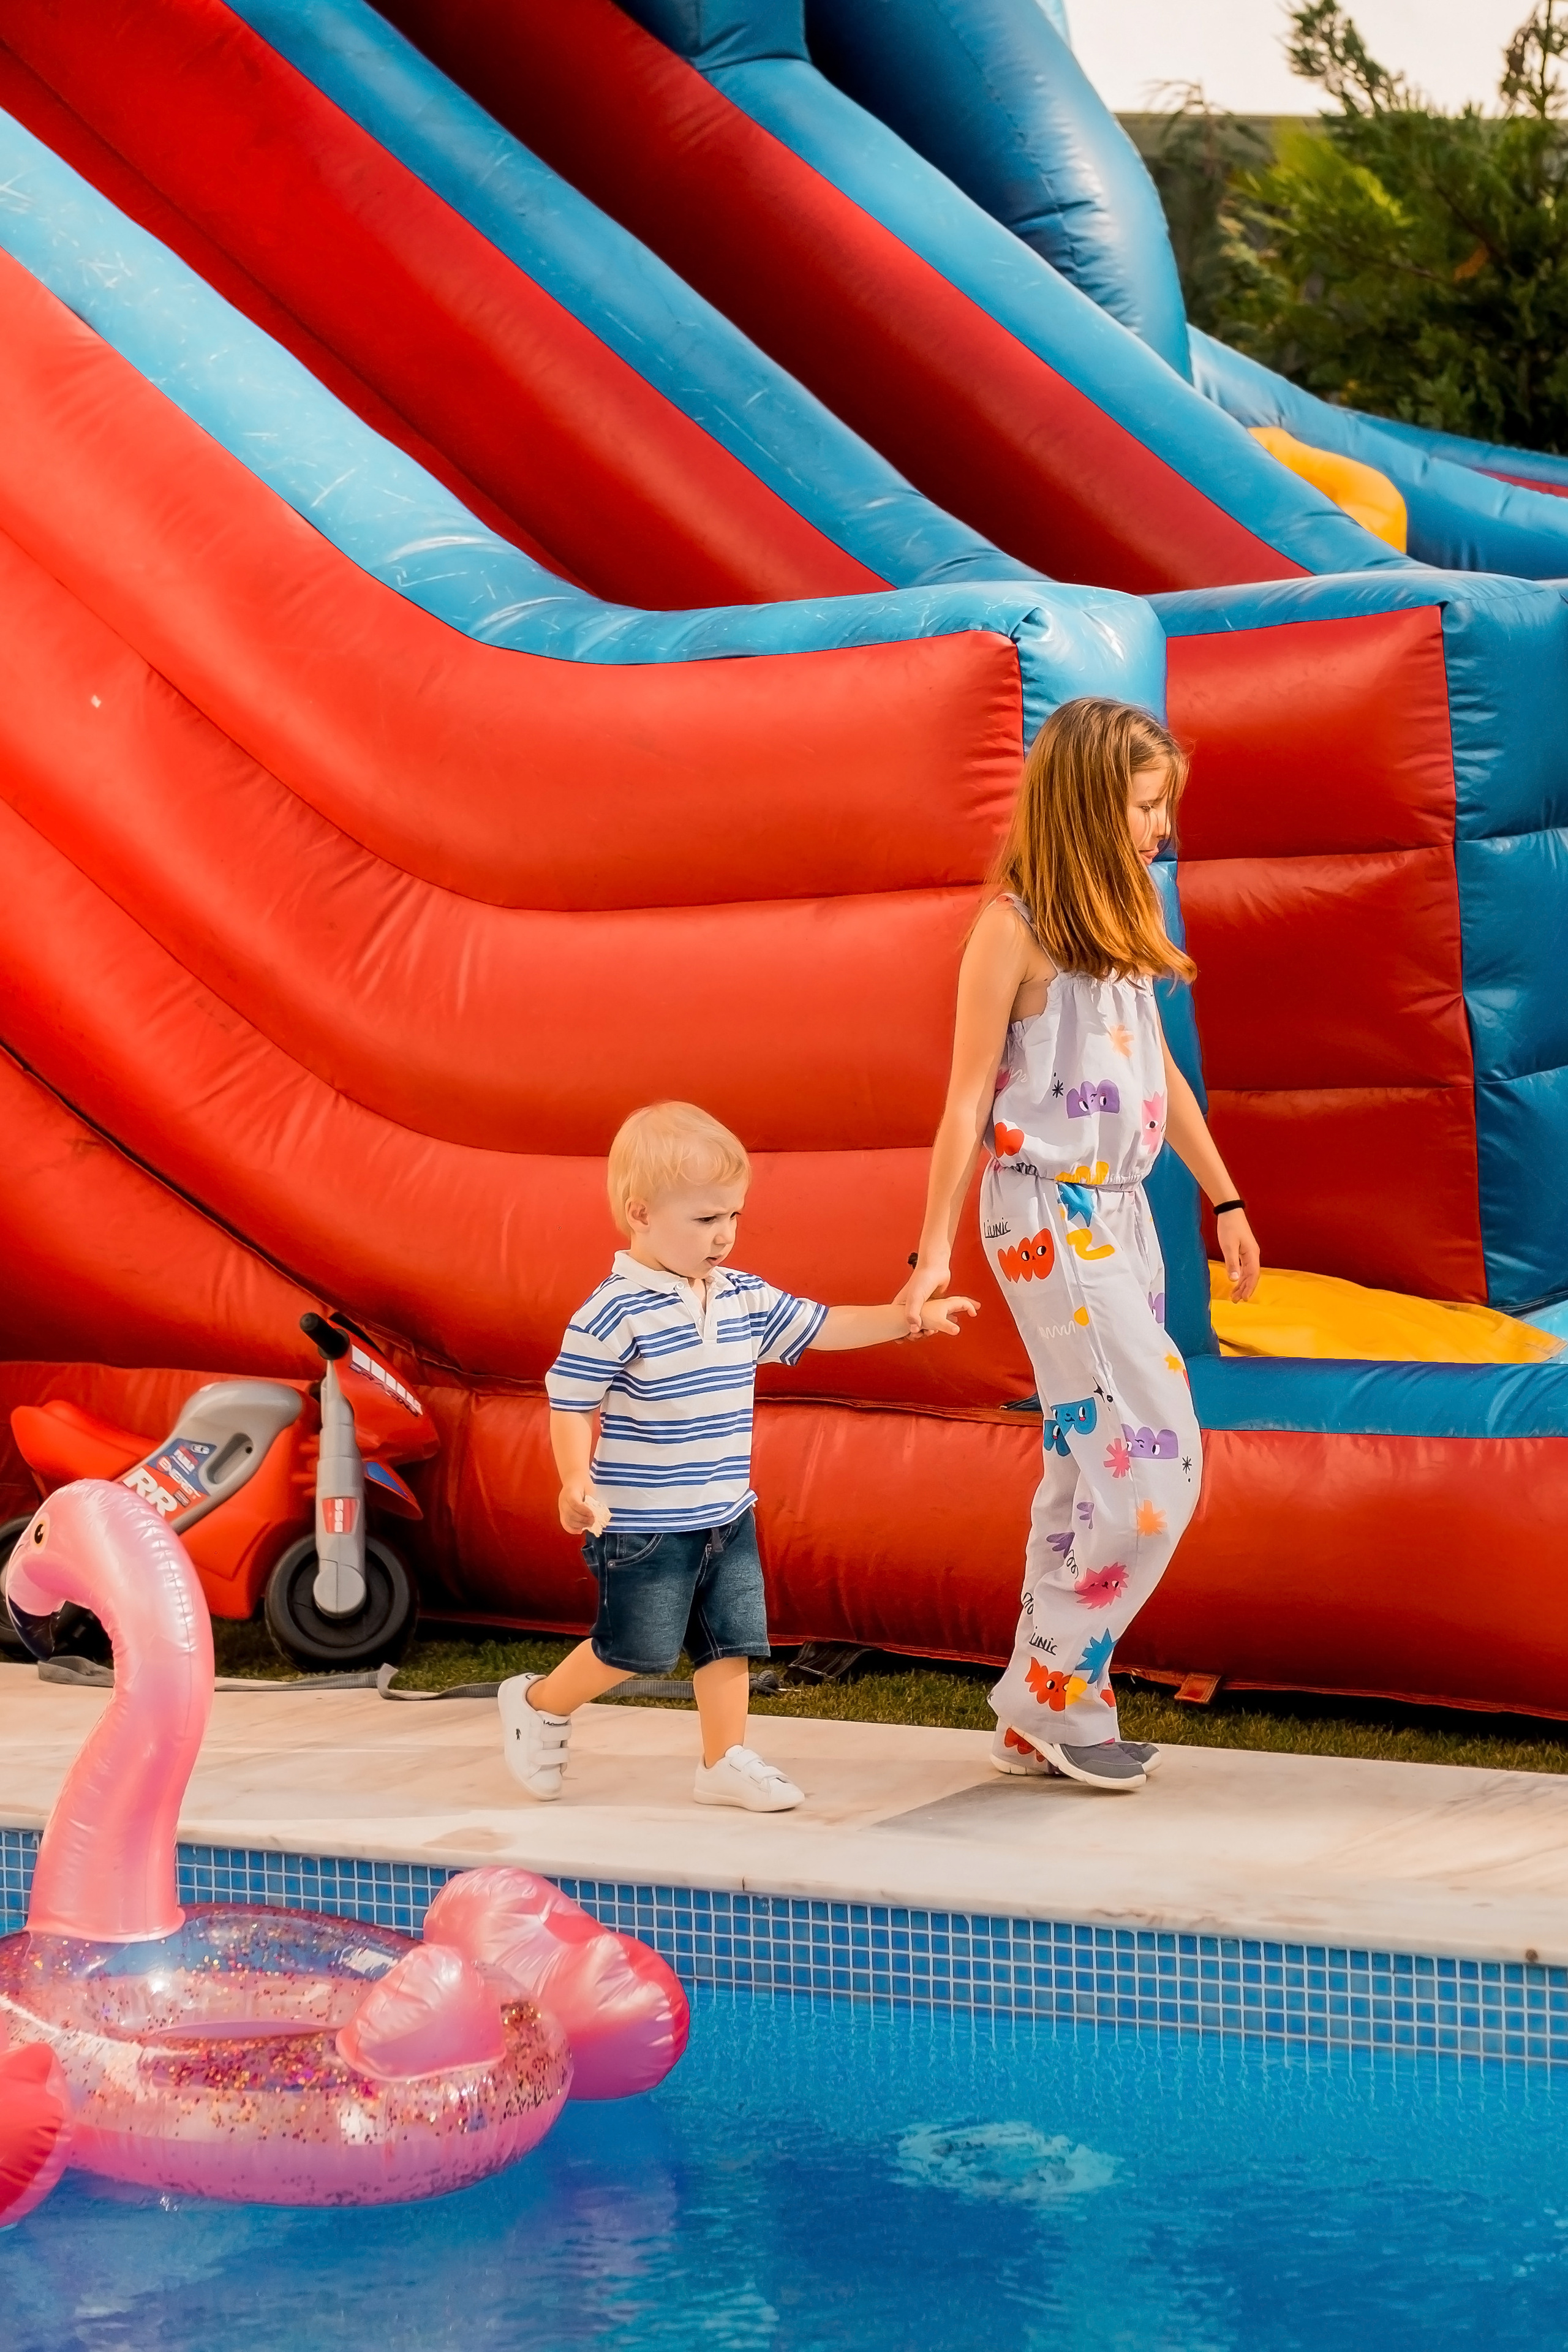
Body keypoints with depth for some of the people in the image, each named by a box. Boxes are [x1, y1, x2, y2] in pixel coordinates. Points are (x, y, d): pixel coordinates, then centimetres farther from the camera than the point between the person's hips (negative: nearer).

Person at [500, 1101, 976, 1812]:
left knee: (732, 1639, 9)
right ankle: (539, 1705, 25)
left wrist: (908, 1318, 2)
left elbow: (820, 1327, 11)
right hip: (643, 1525, -7)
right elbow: (571, 1401, -16)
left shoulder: (745, 1300, 4)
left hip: (728, 1515, 7)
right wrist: (576, 1480, -28)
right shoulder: (614, 1313, -18)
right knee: (638, 1647, 3)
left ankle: (726, 1761, 20)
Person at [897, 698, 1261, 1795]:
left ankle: (1040, 1723, 16)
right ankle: (1055, 1690, 1)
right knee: (1158, 1454, -11)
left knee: (1095, 1464, 9)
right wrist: (933, 1250, -10)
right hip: (1046, 1214, -8)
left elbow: (1161, 1070, 20)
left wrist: (1226, 1200, 21)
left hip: (1119, 1211, 8)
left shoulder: (1118, 919, 11)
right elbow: (968, 1097, -10)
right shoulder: (1014, 929, -12)